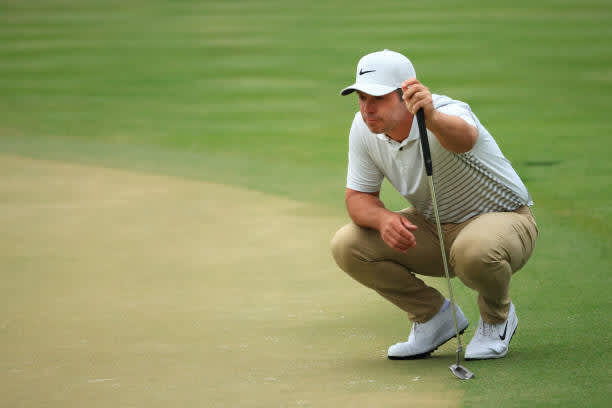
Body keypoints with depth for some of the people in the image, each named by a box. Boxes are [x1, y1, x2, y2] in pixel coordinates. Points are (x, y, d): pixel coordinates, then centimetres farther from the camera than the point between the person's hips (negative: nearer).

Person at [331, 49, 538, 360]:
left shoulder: (448, 114, -31)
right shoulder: (364, 128, -11)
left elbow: (464, 136, -57)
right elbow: (358, 196, -4)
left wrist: (433, 119, -80)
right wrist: (383, 218, -27)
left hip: (501, 217, -6)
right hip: (431, 229, 6)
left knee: (474, 250, -41)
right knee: (347, 246, -14)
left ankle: (497, 317, -4)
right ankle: (434, 317, 6)